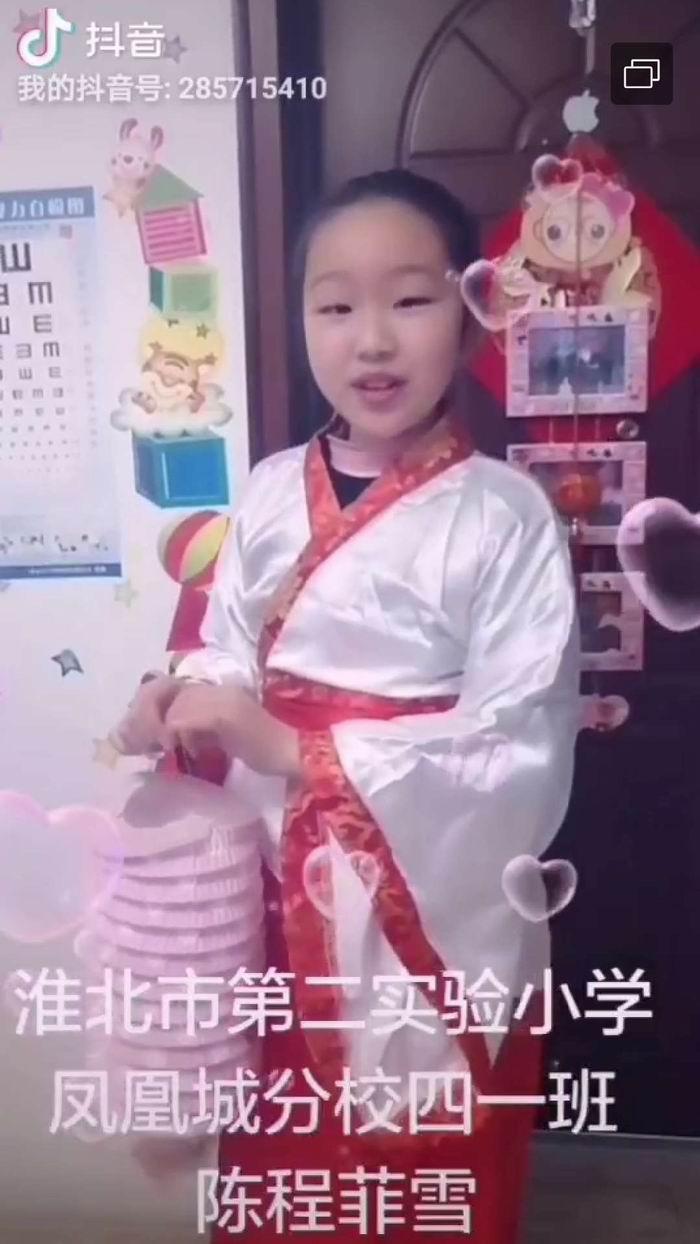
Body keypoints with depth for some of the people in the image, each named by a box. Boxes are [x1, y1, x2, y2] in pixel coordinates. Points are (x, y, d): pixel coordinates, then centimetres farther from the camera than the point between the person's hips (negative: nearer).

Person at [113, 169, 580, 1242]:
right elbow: (231, 662, 6)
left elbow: (519, 755, -18)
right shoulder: (271, 493, -2)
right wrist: (187, 705, -17)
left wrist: (297, 750, -24)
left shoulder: (505, 516, -16)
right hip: (283, 900, 4)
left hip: (439, 918, -3)